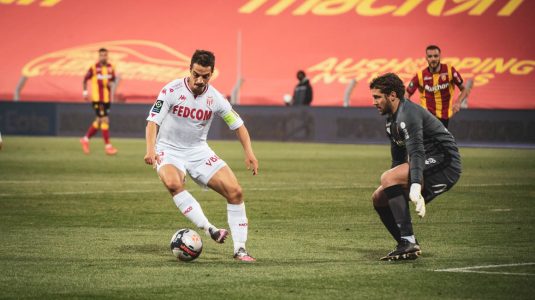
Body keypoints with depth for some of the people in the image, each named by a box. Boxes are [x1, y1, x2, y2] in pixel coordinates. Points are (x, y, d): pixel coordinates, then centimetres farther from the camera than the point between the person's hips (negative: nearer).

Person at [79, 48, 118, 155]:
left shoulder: (111, 68, 6)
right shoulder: (94, 68, -7)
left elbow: (113, 80, 18)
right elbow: (85, 80, 4)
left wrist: (111, 83, -4)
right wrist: (85, 92, -3)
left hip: (107, 98, 6)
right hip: (97, 98, -6)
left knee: (99, 121, 12)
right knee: (105, 120, -12)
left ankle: (85, 139, 30)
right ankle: (107, 145, -8)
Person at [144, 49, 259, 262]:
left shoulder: (214, 98, -4)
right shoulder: (172, 91, -14)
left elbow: (238, 125, 5)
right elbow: (153, 122, -16)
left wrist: (249, 152, -9)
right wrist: (150, 149, -33)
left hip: (199, 151, 3)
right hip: (169, 151, -3)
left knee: (234, 191, -11)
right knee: (173, 183, -38)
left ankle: (240, 249, -2)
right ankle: (209, 229, -37)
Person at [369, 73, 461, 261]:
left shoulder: (409, 114, -17)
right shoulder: (391, 119, 17)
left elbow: (417, 152, -31)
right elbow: (399, 159, 25)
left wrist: (415, 187, -42)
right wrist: (394, 188, 24)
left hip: (444, 163, -10)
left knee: (387, 179, -27)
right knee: (379, 198, 8)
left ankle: (409, 243, -30)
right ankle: (407, 246, 8)